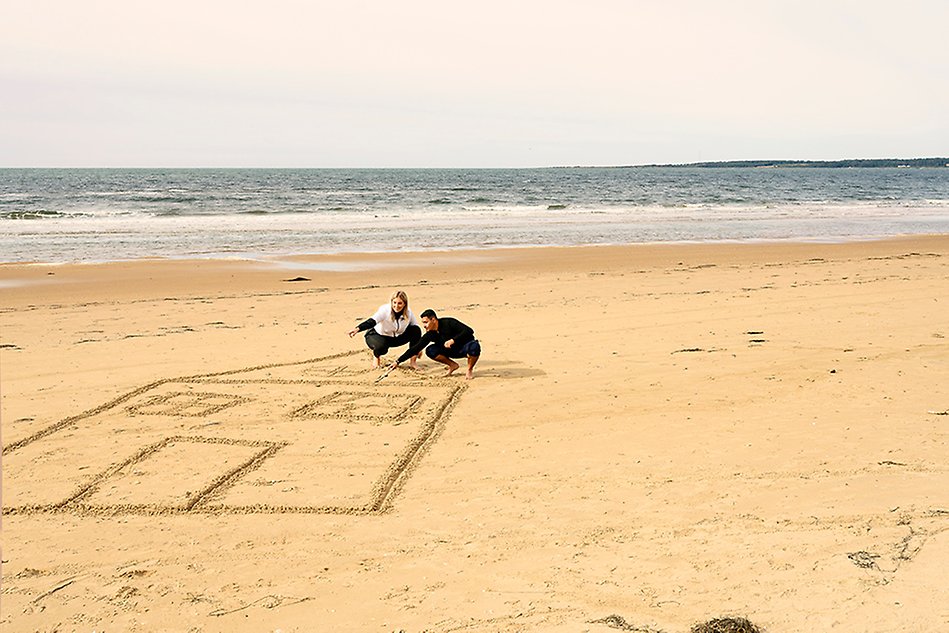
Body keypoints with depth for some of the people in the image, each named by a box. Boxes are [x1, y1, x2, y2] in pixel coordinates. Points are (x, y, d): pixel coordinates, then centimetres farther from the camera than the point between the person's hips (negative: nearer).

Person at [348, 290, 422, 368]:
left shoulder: (408, 313, -17)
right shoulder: (385, 310, -30)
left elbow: (415, 328, -4)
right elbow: (372, 321, -46)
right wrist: (357, 329, -65)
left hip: (396, 338, 4)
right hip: (378, 336, -4)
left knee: (416, 330, -19)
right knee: (381, 347, -40)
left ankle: (413, 361, -4)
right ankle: (376, 356, 1)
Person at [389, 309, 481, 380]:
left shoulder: (448, 323, -24)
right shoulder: (430, 335, -9)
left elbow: (469, 331, -29)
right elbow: (415, 349, -9)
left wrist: (453, 340, -38)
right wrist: (398, 362, -15)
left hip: (466, 348, -5)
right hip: (453, 351, 5)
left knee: (474, 347, -40)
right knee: (430, 351, -16)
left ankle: (469, 370, -11)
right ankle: (453, 365, 3)